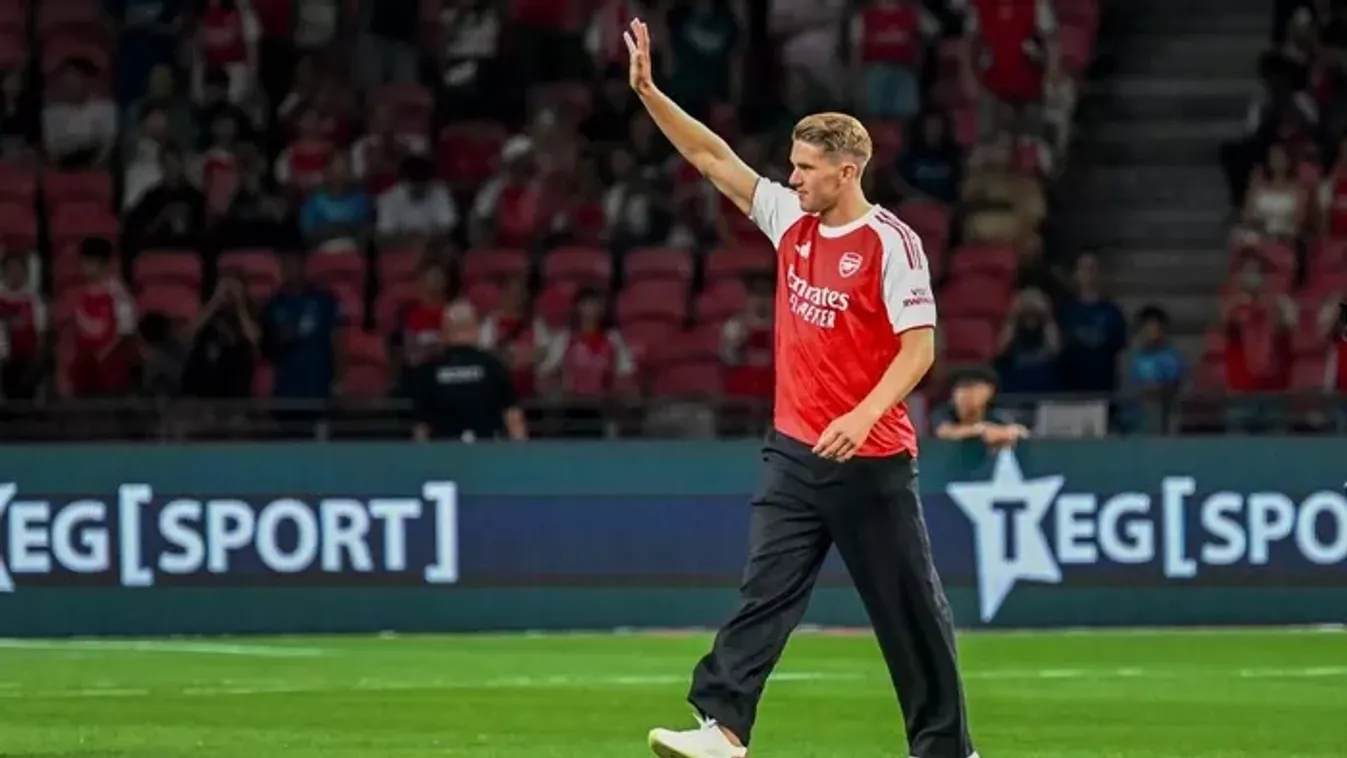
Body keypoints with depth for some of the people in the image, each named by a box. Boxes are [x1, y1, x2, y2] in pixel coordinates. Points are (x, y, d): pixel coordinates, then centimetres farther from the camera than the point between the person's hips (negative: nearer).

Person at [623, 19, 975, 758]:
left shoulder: (890, 242, -11)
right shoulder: (791, 220, 8)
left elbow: (919, 345, -16)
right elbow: (714, 158, 9)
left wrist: (864, 414, -28)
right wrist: (648, 93, 1)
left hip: (870, 460, -6)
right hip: (794, 452, 6)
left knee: (909, 607, 2)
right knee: (762, 594, -3)